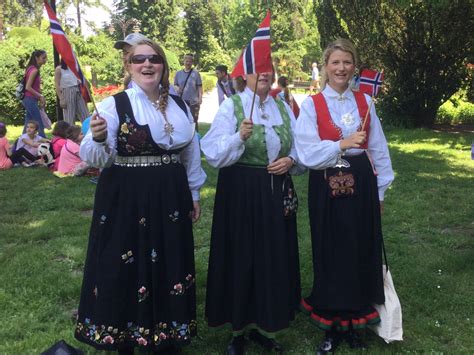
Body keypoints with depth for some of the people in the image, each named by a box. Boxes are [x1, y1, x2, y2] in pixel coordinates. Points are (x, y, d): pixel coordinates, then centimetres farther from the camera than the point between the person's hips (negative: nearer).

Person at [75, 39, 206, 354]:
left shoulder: (179, 105, 7)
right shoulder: (115, 104, -7)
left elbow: (191, 153, 15)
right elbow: (94, 157, -14)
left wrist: (194, 193, 15)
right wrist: (98, 138, -35)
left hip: (169, 197, 4)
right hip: (126, 198, -4)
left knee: (169, 263, 12)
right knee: (127, 268, 3)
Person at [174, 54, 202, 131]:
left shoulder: (196, 73, 1)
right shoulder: (178, 73, 10)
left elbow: (199, 87, 0)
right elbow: (175, 85, 15)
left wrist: (200, 97, -11)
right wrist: (176, 88, -9)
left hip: (193, 102, -3)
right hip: (181, 101, 3)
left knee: (193, 122, -1)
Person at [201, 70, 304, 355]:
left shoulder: (283, 108, 10)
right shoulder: (231, 105, -4)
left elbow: (300, 147, 14)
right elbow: (214, 153, -12)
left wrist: (290, 160, -6)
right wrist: (239, 137, -28)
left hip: (276, 193, 5)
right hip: (241, 193, -4)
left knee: (275, 259, 9)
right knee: (242, 259, 2)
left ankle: (264, 326, 27)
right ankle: (239, 331, 21)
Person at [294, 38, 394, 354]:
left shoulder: (365, 102, 6)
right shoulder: (312, 105, -3)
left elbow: (379, 149, 9)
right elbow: (307, 152, -12)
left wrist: (380, 191, 9)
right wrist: (342, 144, -24)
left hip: (361, 185, 3)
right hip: (327, 188, -2)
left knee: (361, 253, 8)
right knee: (330, 255, 6)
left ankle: (354, 323, 27)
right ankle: (332, 326, 23)